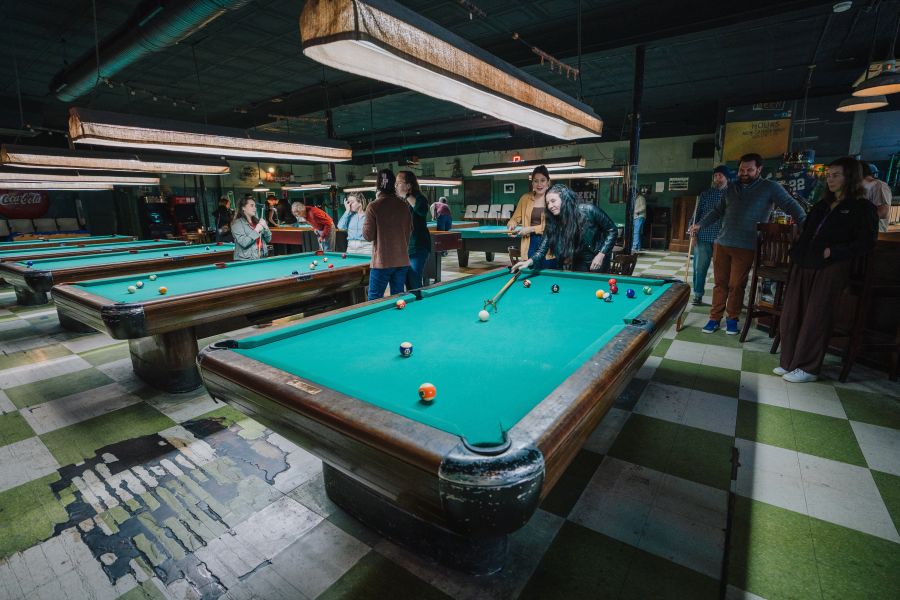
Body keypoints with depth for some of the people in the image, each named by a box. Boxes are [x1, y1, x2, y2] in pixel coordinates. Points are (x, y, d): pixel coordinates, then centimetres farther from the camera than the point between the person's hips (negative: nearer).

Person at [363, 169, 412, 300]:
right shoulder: (404, 205, 3)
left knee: (374, 299, 5)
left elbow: (368, 235, -6)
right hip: (402, 261, 5)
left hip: (382, 261, -4)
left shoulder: (373, 207, -10)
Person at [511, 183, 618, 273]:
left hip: (598, 260, -2)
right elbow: (542, 250, -23)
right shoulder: (552, 223, -17)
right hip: (578, 264, 2)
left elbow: (612, 230, -13)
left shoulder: (589, 211, -24)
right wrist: (529, 261, -43)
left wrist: (601, 254, -21)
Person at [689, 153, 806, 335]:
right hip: (722, 243, 4)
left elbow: (791, 206, -5)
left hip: (746, 247, -3)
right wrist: (700, 224, 9)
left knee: (737, 285, 1)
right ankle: (715, 318, 14)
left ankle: (732, 319, 18)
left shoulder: (770, 188, 0)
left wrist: (805, 226, -19)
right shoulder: (731, 188, 13)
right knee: (720, 283, 7)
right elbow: (719, 211, 19)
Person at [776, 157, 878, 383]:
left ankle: (808, 368, 6)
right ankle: (789, 362, 12)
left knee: (815, 318, -4)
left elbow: (865, 243, -6)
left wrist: (833, 252, -15)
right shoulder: (823, 205, 22)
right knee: (790, 315, 2)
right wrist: (796, 253, 10)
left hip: (830, 269, -6)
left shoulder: (863, 208, 2)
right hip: (803, 266, 6)